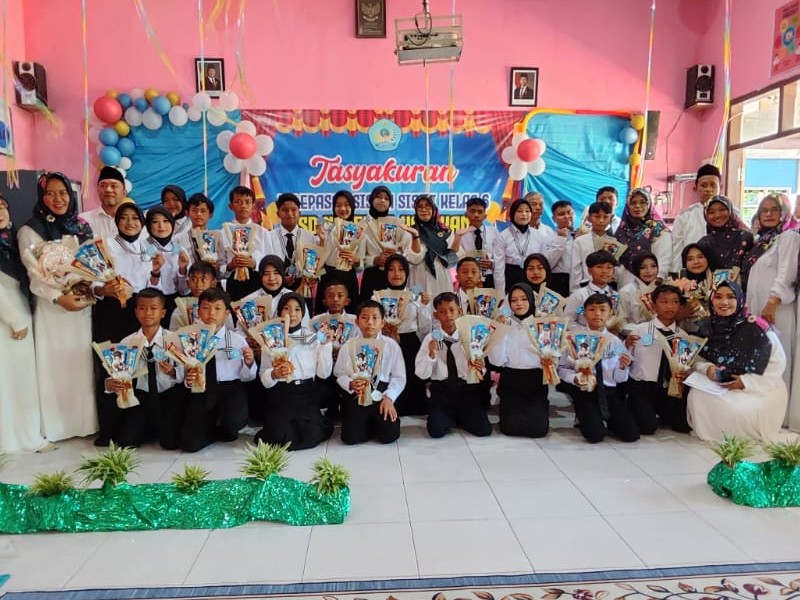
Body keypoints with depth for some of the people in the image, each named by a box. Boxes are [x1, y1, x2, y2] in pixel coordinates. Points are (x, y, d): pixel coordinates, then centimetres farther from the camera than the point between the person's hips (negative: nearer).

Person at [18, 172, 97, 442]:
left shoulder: (82, 227, 11)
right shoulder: (30, 231, -2)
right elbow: (34, 273, -9)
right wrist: (59, 297, -21)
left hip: (84, 305, 4)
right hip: (52, 307, -3)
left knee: (83, 364, 8)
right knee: (56, 365, 1)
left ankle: (86, 421, 18)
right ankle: (56, 426, 11)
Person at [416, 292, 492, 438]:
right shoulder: (430, 339, 0)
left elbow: (481, 372, 0)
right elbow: (422, 374, -4)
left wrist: (480, 369, -23)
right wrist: (431, 355, -20)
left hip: (467, 388, 1)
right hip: (441, 390, -1)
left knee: (483, 429, -14)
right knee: (436, 430, -20)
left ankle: (461, 417, 17)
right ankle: (454, 418, 13)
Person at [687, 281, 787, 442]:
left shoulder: (757, 328, -16)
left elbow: (778, 363, -13)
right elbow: (698, 360, 2)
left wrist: (747, 381, -21)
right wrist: (707, 369, -21)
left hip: (758, 389, -3)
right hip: (720, 387, 4)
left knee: (740, 411, -31)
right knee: (696, 396, -24)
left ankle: (748, 438, 4)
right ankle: (716, 432, 3)